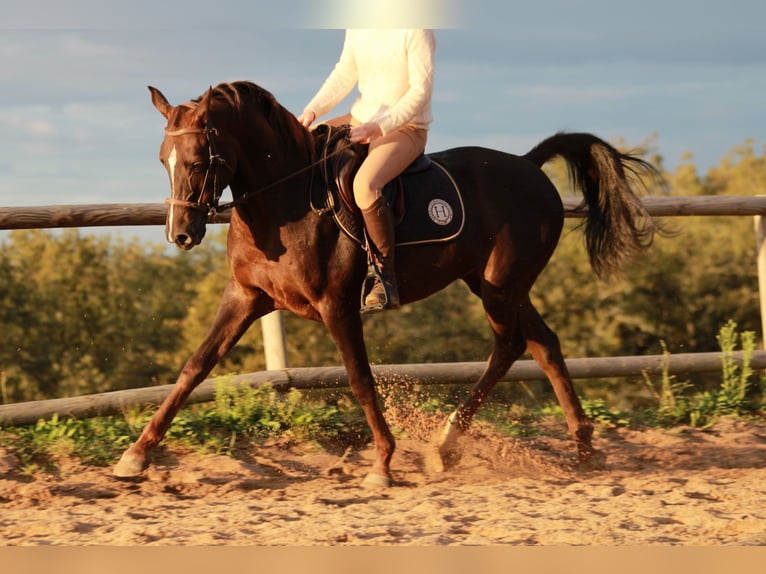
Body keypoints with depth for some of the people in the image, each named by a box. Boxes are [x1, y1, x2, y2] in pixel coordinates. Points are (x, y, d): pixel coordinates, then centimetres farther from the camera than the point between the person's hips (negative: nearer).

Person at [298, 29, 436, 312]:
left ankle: (386, 282, -26)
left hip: (405, 128, -8)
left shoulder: (415, 29, -16)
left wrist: (379, 127, -28)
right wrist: (312, 110, -4)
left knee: (365, 185, -35)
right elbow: (344, 75, 12)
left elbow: (421, 91, -18)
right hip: (359, 119, 9)